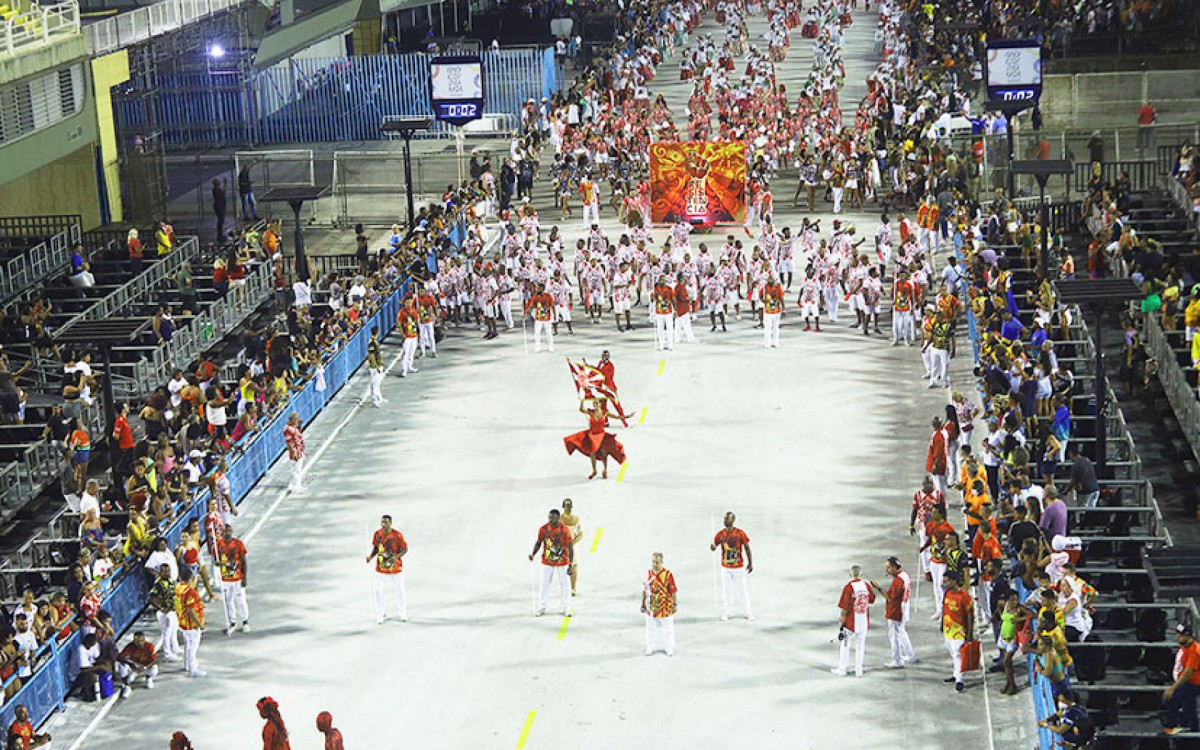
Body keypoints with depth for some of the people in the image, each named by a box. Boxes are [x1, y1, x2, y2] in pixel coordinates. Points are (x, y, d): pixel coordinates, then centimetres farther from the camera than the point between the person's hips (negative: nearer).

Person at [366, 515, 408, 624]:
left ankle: (402, 613, 31)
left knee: (400, 591, 8)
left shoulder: (397, 535, -13)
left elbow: (405, 549, -8)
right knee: (377, 591, -5)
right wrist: (371, 556, -9)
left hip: (396, 568, -2)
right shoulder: (377, 534, -3)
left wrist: (396, 557, -25)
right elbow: (375, 547, 10)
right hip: (381, 569, 2)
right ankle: (380, 614, 14)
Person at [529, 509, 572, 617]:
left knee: (563, 584, 6)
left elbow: (570, 547, -8)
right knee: (544, 584, 6)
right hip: (547, 562, 2)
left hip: (562, 561, -2)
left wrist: (570, 563, -10)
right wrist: (533, 554, -12)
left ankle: (566, 608, 17)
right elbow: (539, 543, 5)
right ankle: (541, 608, 16)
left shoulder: (565, 530, -13)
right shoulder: (543, 529, -7)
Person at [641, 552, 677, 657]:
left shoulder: (668, 574, -15)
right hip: (651, 606, 3)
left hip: (665, 607, -3)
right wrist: (643, 604, 10)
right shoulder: (648, 573, -2)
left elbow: (674, 591, -9)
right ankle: (651, 647, 29)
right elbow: (644, 590, 8)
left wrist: (675, 604, -7)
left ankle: (669, 648, 25)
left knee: (667, 628, 10)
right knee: (651, 628, 14)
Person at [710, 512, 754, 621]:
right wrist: (712, 547, -31)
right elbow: (713, 547, -5)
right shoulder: (720, 534, -5)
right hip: (725, 567, 2)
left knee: (743, 589, 7)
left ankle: (747, 611, 21)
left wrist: (750, 563, -4)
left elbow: (747, 548, -3)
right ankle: (726, 612, 19)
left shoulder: (740, 533, -11)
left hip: (739, 567, -2)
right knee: (725, 590, 7)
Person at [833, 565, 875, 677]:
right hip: (864, 622, 4)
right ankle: (859, 670, 18)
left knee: (845, 645, 11)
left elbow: (845, 607, -15)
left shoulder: (848, 588, -17)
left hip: (850, 622, -4)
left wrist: (842, 619, -4)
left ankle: (842, 669, 18)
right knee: (860, 646, 14)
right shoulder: (867, 585, -3)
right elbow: (872, 600, 13)